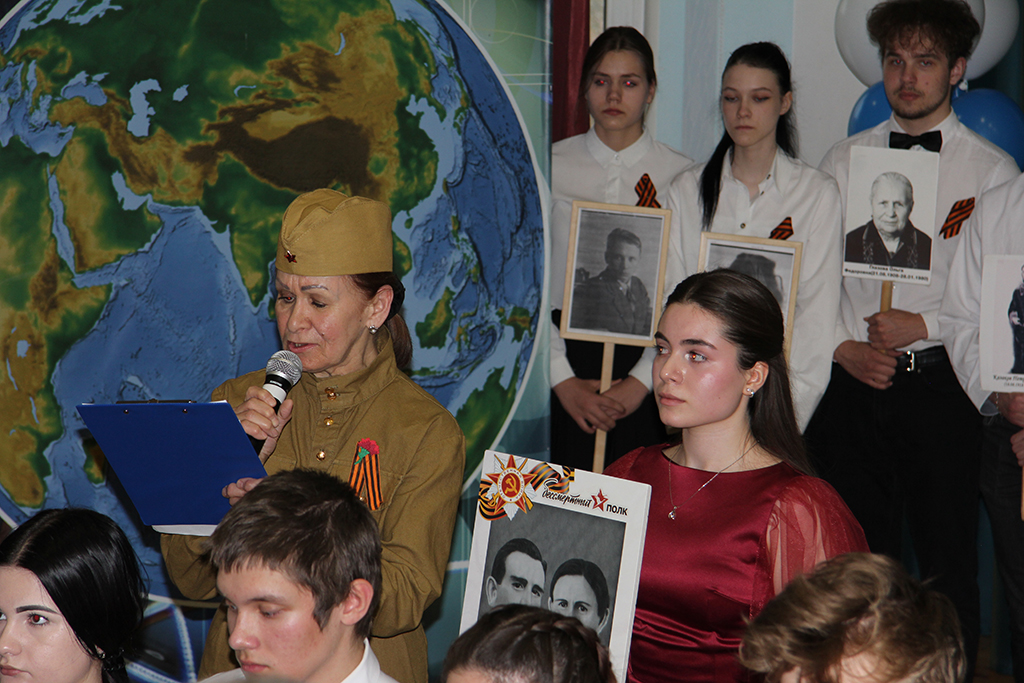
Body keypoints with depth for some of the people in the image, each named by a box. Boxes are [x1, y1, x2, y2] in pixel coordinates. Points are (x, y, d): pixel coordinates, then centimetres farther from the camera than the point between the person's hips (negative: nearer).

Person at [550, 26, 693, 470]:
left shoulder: (682, 176, 2)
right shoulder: (550, 167, 4)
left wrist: (642, 381, -10)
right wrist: (562, 380, -7)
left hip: (648, 356, 0)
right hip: (566, 352, 0)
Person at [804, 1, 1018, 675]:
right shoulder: (845, 159, 11)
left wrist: (925, 325, -13)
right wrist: (844, 347, -4)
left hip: (941, 384, -3)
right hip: (851, 380, 3)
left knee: (948, 556, 3)